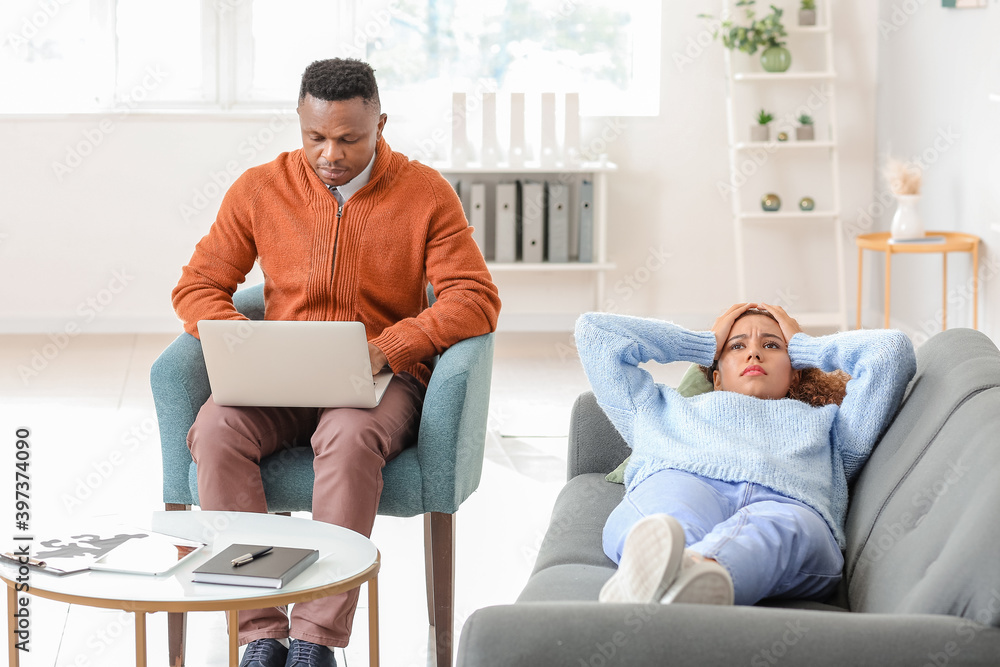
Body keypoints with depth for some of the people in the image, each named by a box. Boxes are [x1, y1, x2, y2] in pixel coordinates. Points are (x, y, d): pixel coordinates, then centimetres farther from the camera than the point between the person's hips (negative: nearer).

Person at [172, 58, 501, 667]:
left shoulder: (426, 194, 0)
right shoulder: (259, 190, 5)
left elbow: (477, 299, -6)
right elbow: (198, 286, 8)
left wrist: (386, 348, -20)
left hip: (382, 379, -2)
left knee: (350, 436, -38)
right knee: (216, 429, -31)